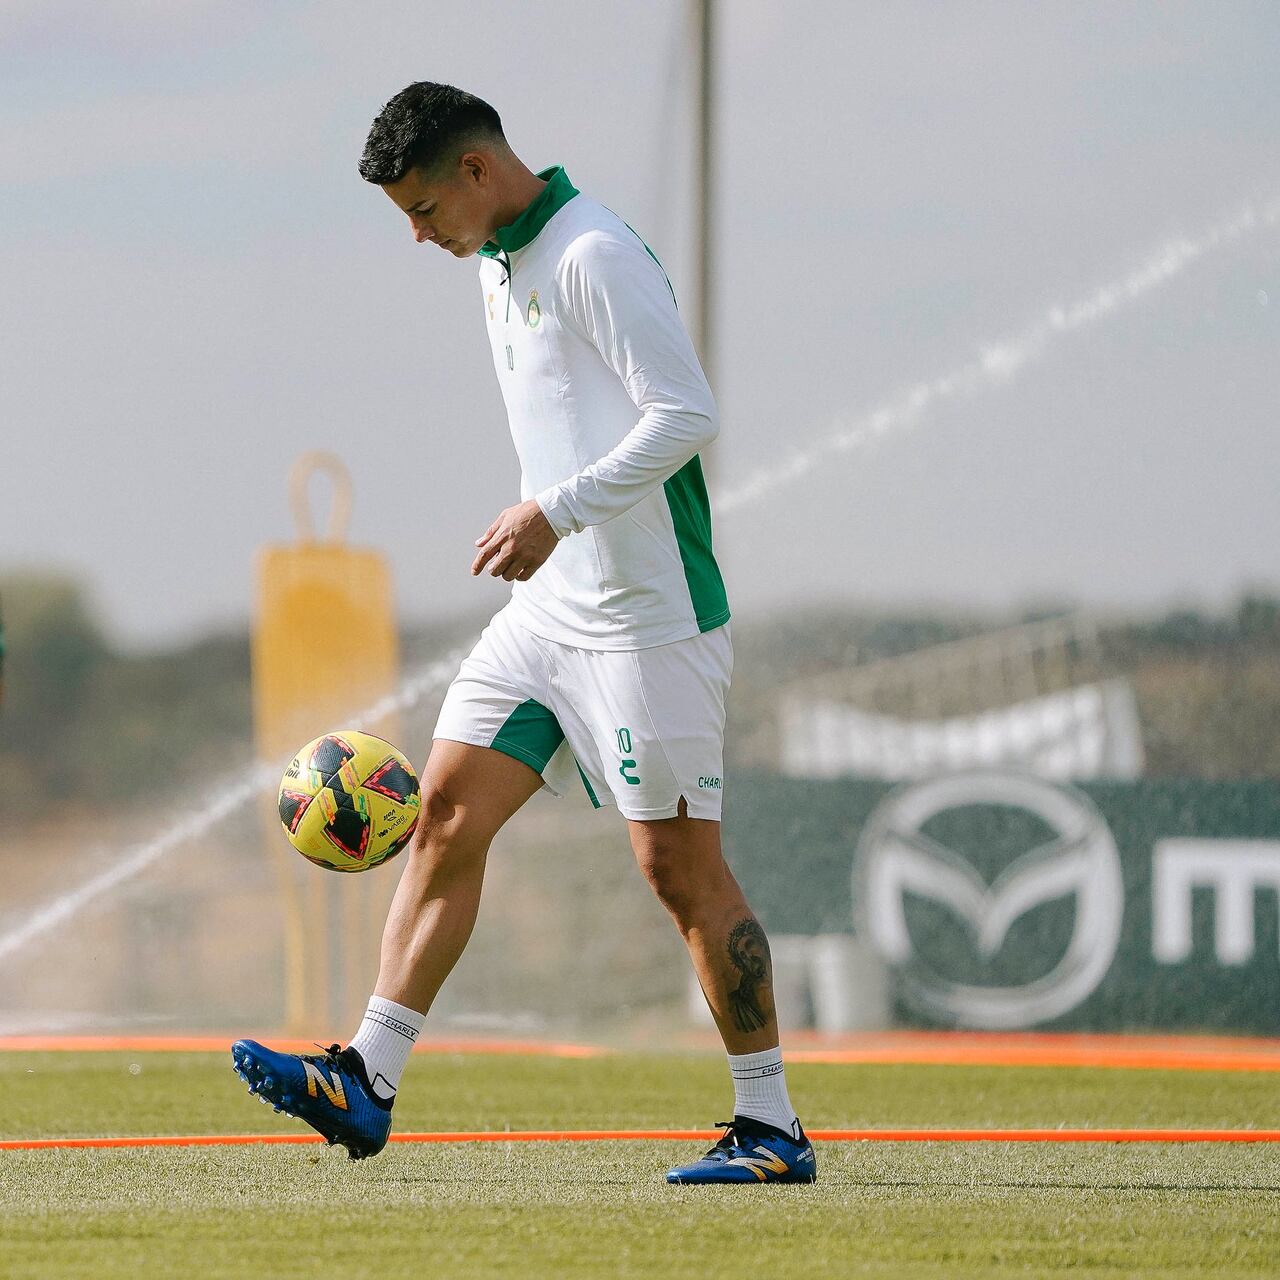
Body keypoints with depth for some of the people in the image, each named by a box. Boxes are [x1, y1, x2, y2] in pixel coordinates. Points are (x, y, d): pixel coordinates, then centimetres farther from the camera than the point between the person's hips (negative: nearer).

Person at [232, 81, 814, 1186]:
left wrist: (557, 511, -23)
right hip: (551, 608, 9)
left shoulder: (596, 257, -15)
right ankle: (366, 1088, 3)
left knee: (680, 864, -6)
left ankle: (773, 1130, 2)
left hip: (650, 617, -9)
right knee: (446, 814, 2)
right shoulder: (500, 267, 15)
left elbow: (687, 414, -21)